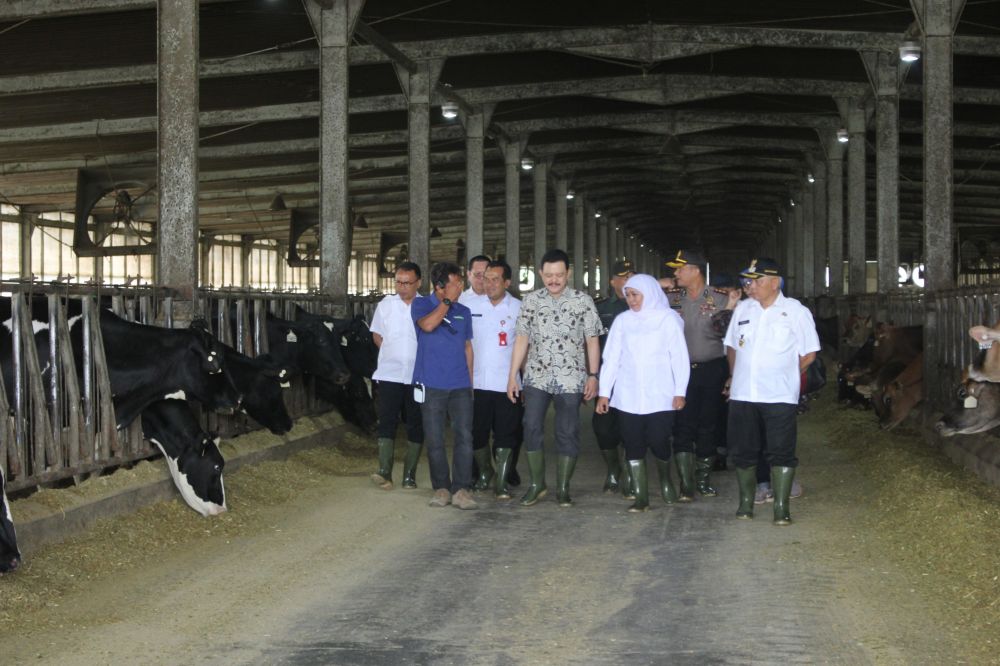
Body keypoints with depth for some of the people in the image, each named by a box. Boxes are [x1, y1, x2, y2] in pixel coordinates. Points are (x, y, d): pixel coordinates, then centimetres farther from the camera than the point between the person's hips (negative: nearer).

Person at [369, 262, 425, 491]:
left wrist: (413, 357, 0)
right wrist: (393, 355, 7)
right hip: (389, 375, 0)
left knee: (416, 427, 4)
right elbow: (377, 336, 15)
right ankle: (384, 472, -12)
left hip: (417, 376, 0)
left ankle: (409, 475, 11)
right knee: (386, 422, -8)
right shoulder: (386, 305, 5)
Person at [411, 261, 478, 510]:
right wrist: (447, 301, -11)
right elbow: (428, 324, -20)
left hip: (460, 386, 3)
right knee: (435, 440, 2)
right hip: (431, 385, -3)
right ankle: (441, 488, 12)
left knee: (464, 437, -7)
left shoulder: (464, 312, 13)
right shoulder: (421, 304, 1)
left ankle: (461, 489, -4)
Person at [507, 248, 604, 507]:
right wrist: (512, 376, 3)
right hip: (537, 377, 1)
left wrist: (593, 375, -3)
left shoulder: (583, 301, 0)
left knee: (568, 433, 2)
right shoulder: (531, 300, 5)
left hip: (570, 379, -1)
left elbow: (592, 340, 2)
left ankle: (563, 488, 12)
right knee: (532, 428, -4)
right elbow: (522, 339, 7)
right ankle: (537, 484, 9)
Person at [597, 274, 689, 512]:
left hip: (660, 396, -3)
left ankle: (665, 480, 25)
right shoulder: (623, 321, 7)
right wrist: (604, 391, 5)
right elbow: (611, 358, 8)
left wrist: (680, 391, -6)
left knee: (658, 442, -5)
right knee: (633, 445, 0)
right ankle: (640, 497, 7)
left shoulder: (668, 318, 0)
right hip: (628, 397, 3)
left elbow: (680, 357, -1)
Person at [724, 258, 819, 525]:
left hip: (779, 396, -4)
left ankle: (781, 507, 2)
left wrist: (783, 373, 2)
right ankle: (746, 502, 21)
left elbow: (809, 354, 1)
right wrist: (735, 375, 12)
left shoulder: (796, 311, -2)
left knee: (781, 453, -4)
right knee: (742, 452, 8)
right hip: (742, 395, 4)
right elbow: (732, 345, 20)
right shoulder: (743, 308, 10)